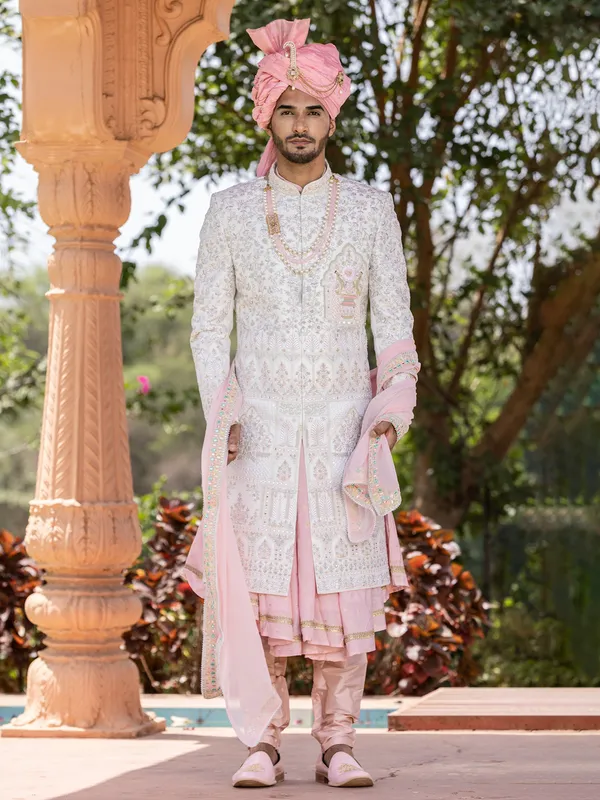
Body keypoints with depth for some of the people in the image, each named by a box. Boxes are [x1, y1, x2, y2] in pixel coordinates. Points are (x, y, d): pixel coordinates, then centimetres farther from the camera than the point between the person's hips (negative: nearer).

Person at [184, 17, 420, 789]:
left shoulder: (371, 210, 5)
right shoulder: (230, 211, 5)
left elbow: (394, 325, 7)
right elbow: (209, 326, 6)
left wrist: (392, 409, -7)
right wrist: (222, 417, -7)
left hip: (344, 426, 0)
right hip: (259, 426, 0)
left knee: (344, 588, -4)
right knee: (258, 584, -5)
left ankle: (337, 746, 3)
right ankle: (262, 745, 2)